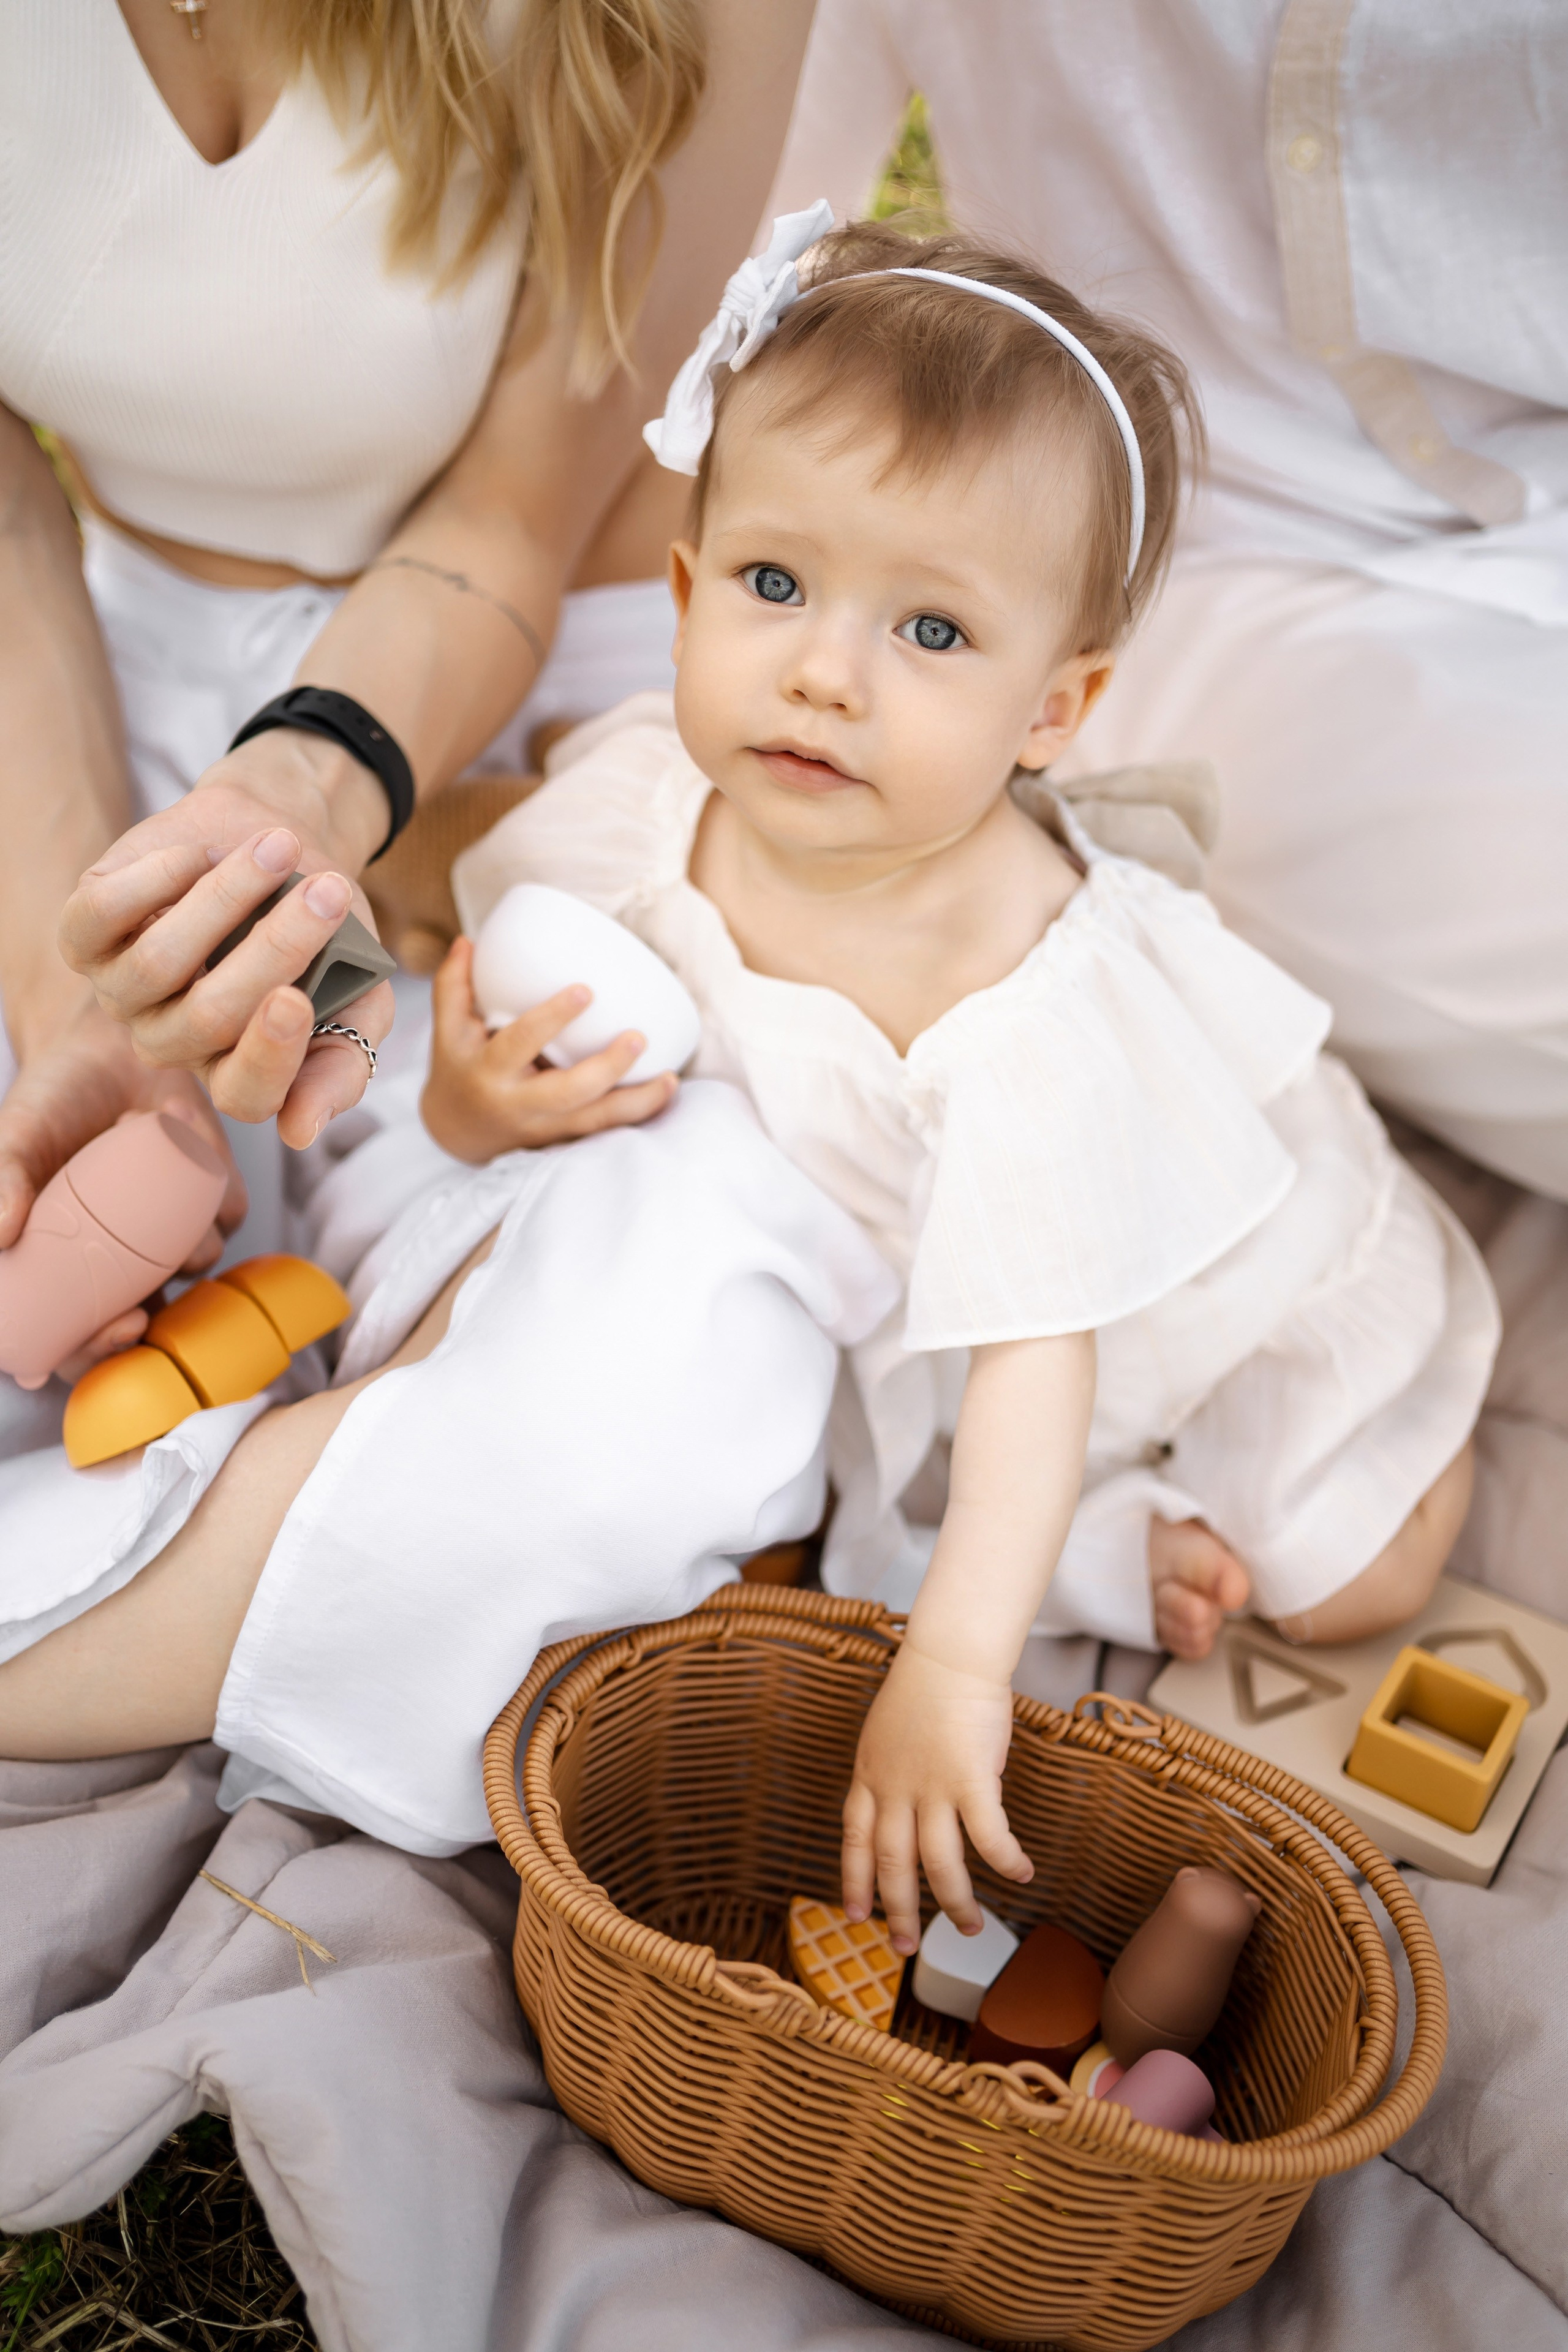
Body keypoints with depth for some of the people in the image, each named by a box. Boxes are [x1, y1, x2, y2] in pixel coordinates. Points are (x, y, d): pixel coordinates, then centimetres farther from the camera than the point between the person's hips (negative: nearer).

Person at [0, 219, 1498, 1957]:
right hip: (814, 1254, 5)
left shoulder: (1019, 992, -40)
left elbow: (1030, 1349, -42)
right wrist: (481, 1095, -34)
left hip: (1167, 1286, -4)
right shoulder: (636, 803, -25)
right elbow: (496, 1035, -9)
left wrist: (956, 1665, -50)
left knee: (1348, 1581, -10)